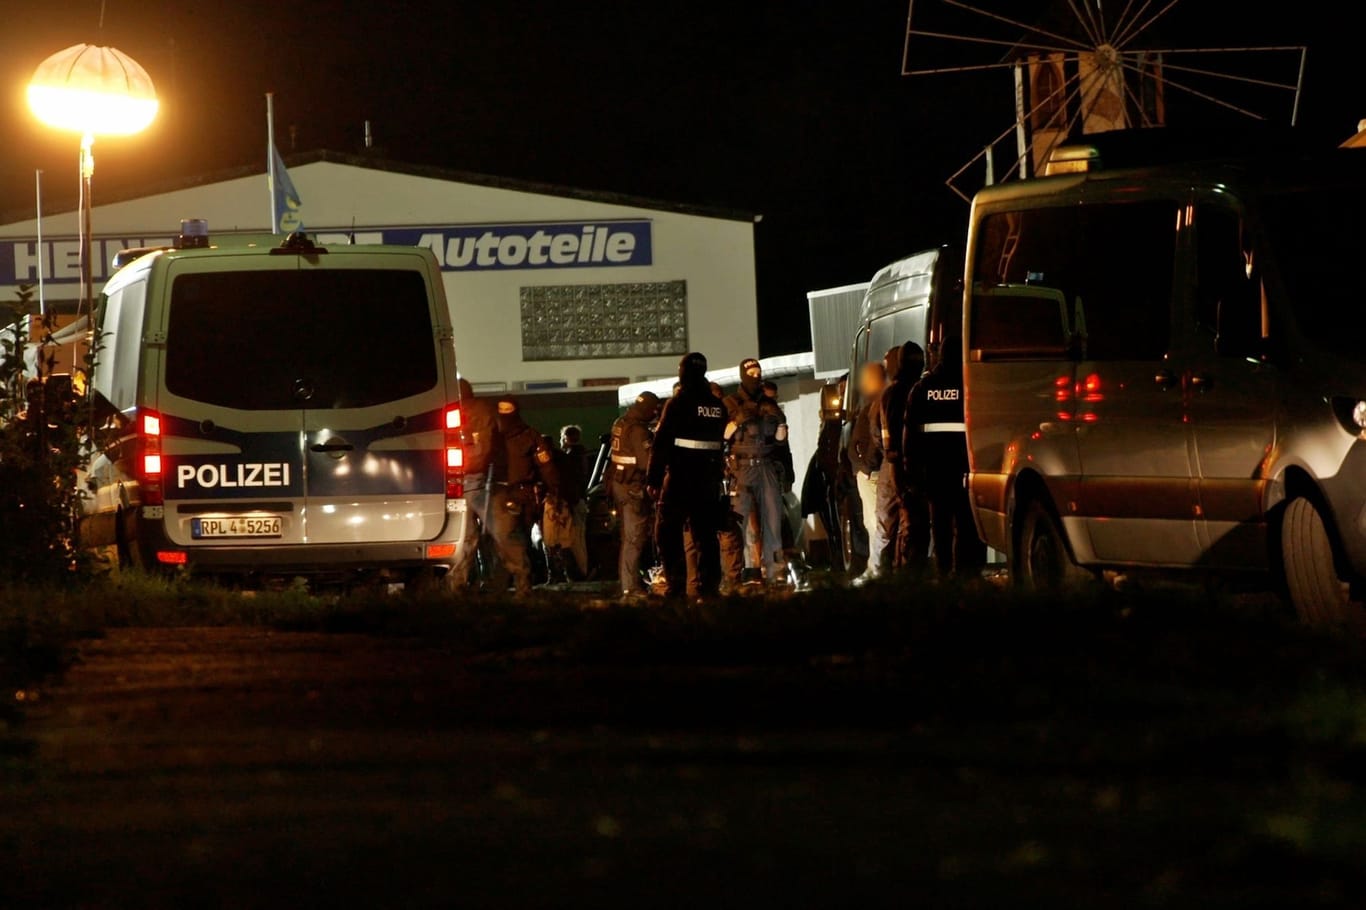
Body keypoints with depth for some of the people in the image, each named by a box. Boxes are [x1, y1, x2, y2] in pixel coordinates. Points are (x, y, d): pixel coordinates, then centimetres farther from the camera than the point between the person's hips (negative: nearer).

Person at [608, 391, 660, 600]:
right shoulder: (639, 430, -19)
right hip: (634, 488, -9)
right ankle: (630, 587, -10)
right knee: (634, 538, -7)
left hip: (618, 484, 9)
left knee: (628, 537, 18)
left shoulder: (620, 424, 9)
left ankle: (627, 582, 24)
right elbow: (647, 461, -23)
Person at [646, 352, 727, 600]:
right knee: (705, 533, 10)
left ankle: (676, 585, -8)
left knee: (667, 532, 1)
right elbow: (720, 443, 13)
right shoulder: (718, 406, 8)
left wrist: (653, 479, -9)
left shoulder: (677, 404, -11)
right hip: (708, 478, 6)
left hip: (679, 477, -5)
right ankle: (709, 584, 5)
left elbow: (661, 443, -13)